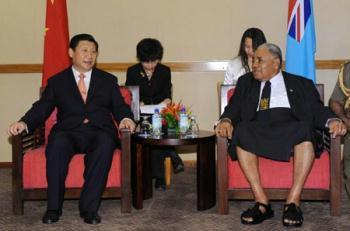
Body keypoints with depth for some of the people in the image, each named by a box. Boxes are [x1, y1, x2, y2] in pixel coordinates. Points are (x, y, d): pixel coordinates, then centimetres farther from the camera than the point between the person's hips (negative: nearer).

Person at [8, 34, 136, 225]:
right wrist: (24, 123, -12)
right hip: (68, 133, 0)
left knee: (105, 144, -35)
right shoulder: (56, 81, 18)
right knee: (57, 143, -35)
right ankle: (53, 208, -26)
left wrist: (125, 119, -12)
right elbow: (41, 108, 8)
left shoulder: (108, 80, 20)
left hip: (99, 132, 0)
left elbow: (119, 107, 12)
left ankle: (89, 207, -31)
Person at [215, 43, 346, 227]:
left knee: (305, 130, -34)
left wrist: (332, 120, -11)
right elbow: (234, 108, 15)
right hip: (257, 131, 1)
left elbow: (317, 110, 10)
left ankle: (293, 202, -32)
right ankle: (261, 202, -30)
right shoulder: (246, 83, 25)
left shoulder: (301, 84, 20)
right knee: (241, 132, -31)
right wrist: (225, 120, -8)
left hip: (292, 130, -1)